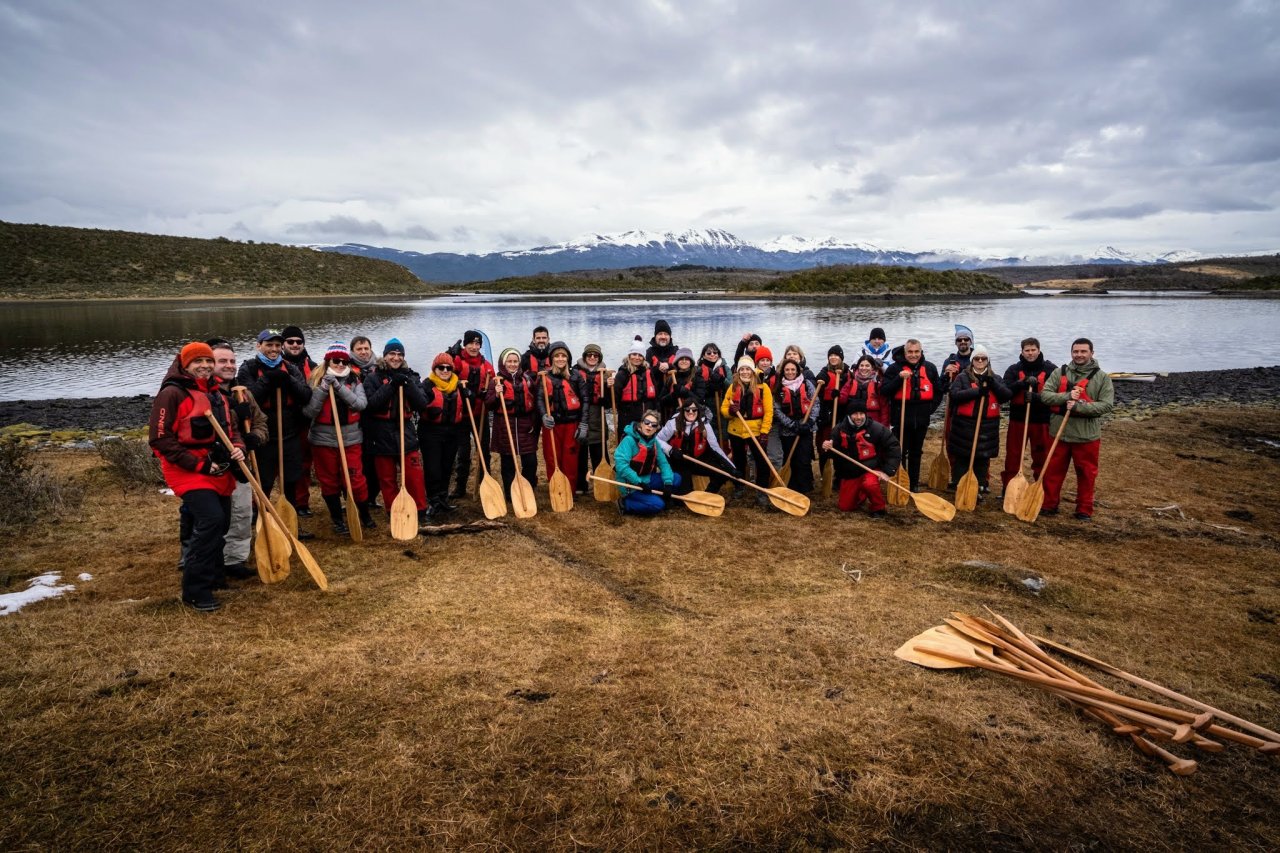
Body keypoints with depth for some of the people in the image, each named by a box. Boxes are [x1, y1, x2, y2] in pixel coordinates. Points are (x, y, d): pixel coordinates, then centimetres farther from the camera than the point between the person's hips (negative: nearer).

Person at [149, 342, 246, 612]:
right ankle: (196, 590, -12)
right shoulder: (172, 394, -11)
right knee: (210, 520, -22)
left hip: (219, 473, 8)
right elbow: (160, 439, -14)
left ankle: (214, 577, 35)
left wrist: (237, 447, -1)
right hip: (189, 472, -8)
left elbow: (231, 428, 22)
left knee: (220, 524, 15)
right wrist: (198, 464, -17)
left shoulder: (217, 393, 14)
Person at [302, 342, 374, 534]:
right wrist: (323, 389, -18)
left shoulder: (354, 380, 4)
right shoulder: (317, 380, 1)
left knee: (355, 480, -1)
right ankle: (337, 519, 26)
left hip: (351, 438, 0)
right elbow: (308, 412, -9)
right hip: (323, 439, 0)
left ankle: (365, 513, 23)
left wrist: (338, 386, -20)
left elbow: (361, 403, -15)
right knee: (329, 481, 10)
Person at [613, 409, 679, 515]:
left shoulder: (654, 442, 4)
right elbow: (621, 464, -27)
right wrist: (639, 483, -26)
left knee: (676, 479, -1)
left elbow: (663, 463, 2)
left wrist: (668, 483, -15)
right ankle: (625, 504, -4)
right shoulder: (629, 440, -19)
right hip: (630, 484, -8)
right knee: (657, 505, -21)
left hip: (646, 479, 8)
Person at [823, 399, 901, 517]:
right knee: (845, 507, 5)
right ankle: (861, 495, 39)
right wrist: (828, 448, -24)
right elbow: (834, 454, 1)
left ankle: (878, 507, -6)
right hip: (849, 473, 3)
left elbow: (893, 449, -13)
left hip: (871, 469, -3)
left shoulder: (876, 428, -16)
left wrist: (887, 471, -19)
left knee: (870, 484, -38)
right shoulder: (840, 430, -8)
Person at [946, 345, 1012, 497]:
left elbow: (1007, 395, -1)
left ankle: (981, 490, 16)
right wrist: (977, 390, -22)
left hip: (987, 426, 3)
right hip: (964, 425, -2)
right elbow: (954, 394, -14)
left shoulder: (996, 379, 12)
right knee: (962, 459, 1)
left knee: (983, 459, 7)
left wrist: (992, 384, -16)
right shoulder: (963, 377, 2)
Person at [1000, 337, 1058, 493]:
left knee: (1042, 457, 5)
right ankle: (1007, 490, 15)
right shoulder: (1014, 369, 5)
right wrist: (1023, 383, -20)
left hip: (1042, 421, -1)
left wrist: (1037, 397, -22)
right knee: (1012, 457, 5)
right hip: (1018, 419, 1)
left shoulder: (1051, 369, 1)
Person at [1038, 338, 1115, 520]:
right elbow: (1044, 395, -5)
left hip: (1087, 435, -1)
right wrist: (1067, 397, -21)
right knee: (1053, 471, 10)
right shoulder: (1059, 373, 3)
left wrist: (1079, 406, -23)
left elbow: (1107, 405, -11)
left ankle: (1084, 510, 21)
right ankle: (1049, 505, 22)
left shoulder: (1102, 377, -3)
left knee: (1086, 474, 8)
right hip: (1059, 433, 2)